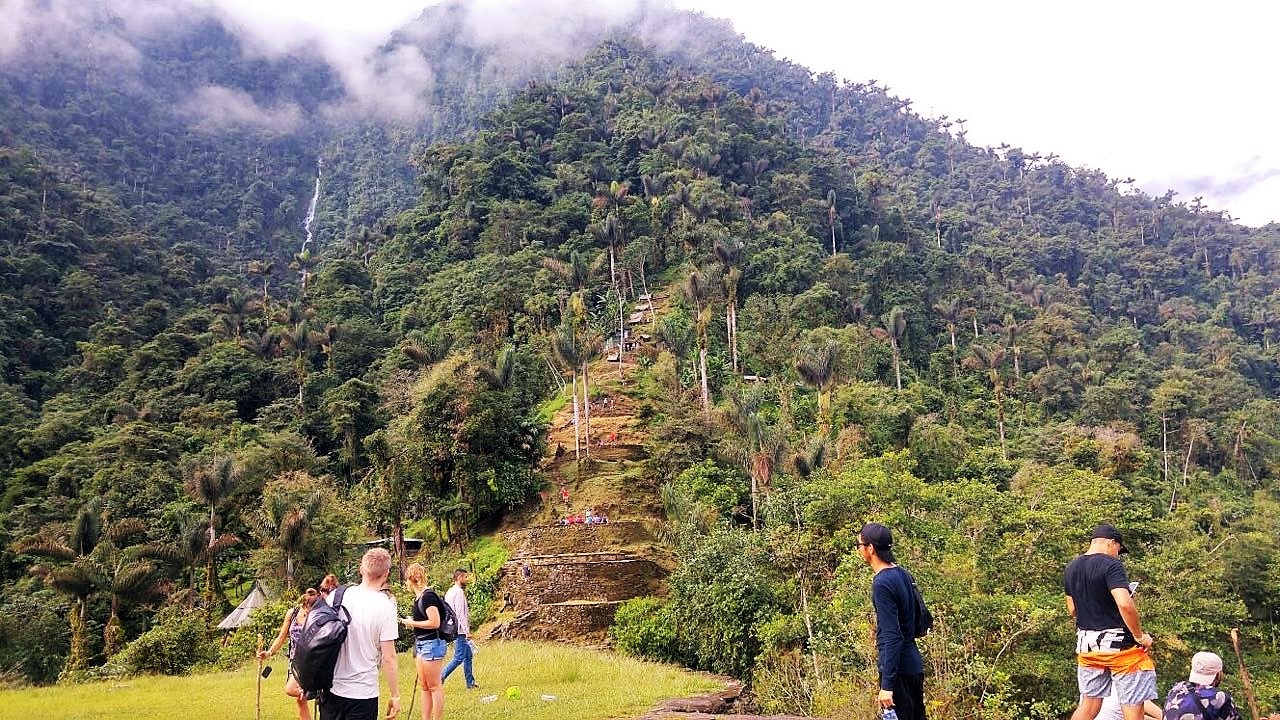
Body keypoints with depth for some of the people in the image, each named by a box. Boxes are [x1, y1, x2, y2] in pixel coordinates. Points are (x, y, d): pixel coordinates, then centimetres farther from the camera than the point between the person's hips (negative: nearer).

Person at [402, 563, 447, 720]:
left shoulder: (428, 596, -17)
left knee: (434, 686, -1)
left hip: (431, 644, -10)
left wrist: (413, 623, -13)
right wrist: (412, 620, 5)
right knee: (424, 686, 15)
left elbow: (435, 623, -23)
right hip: (420, 644, 10)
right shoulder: (418, 597, 11)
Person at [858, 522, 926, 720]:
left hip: (898, 669, -9)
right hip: (914, 664, 9)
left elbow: (892, 637, -23)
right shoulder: (903, 574, 8)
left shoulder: (882, 584, -19)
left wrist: (887, 684, -22)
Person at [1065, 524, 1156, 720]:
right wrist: (1140, 636, -14)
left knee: (1089, 702, 14)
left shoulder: (1071, 569, 9)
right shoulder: (1111, 565, -14)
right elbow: (1125, 604, -26)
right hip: (1120, 645, -7)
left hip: (1086, 645, 7)